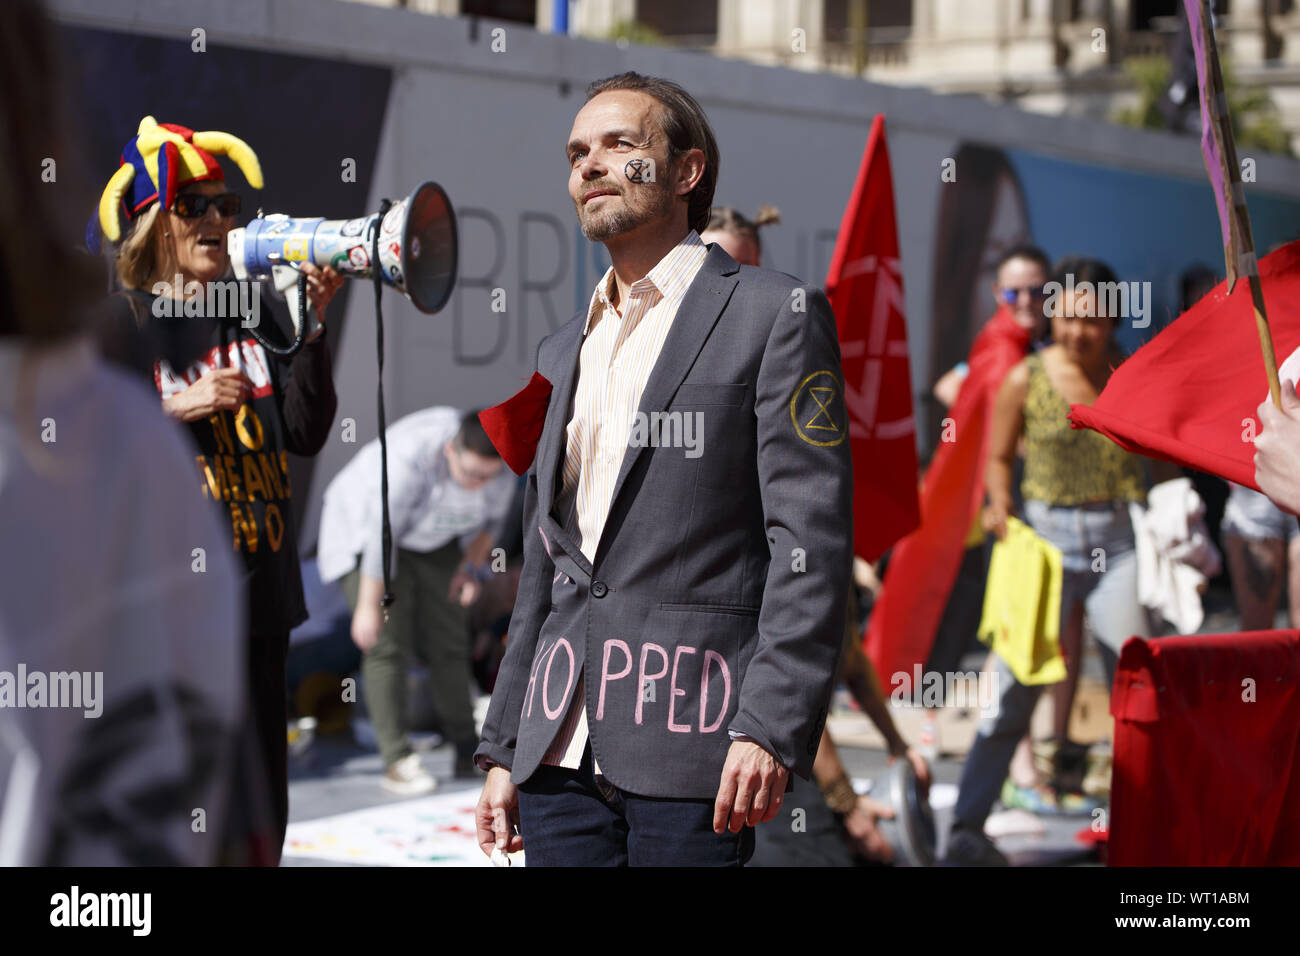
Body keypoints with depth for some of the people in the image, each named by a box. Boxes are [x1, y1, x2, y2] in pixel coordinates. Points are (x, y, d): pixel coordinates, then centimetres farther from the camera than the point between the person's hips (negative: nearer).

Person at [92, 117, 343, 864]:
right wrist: (175, 410, -15)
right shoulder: (118, 323, -3)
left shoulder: (256, 313, 12)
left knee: (262, 827, 9)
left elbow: (306, 435, 5)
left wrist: (311, 327, -3)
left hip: (262, 597, 6)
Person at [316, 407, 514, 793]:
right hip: (363, 527, -6)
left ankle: (469, 753, 10)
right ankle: (397, 761, -15)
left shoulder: (498, 470, -20)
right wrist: (368, 606, -27)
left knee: (448, 641, 3)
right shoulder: (411, 457, -39)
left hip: (431, 542, 6)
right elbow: (381, 533, -32)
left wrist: (473, 565, -10)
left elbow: (489, 516, 1)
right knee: (388, 642, -14)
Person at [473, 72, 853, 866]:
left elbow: (811, 539, -8)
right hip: (562, 749, 6)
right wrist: (505, 745, 17)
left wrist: (770, 728, -17)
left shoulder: (773, 314, 0)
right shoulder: (563, 351, 21)